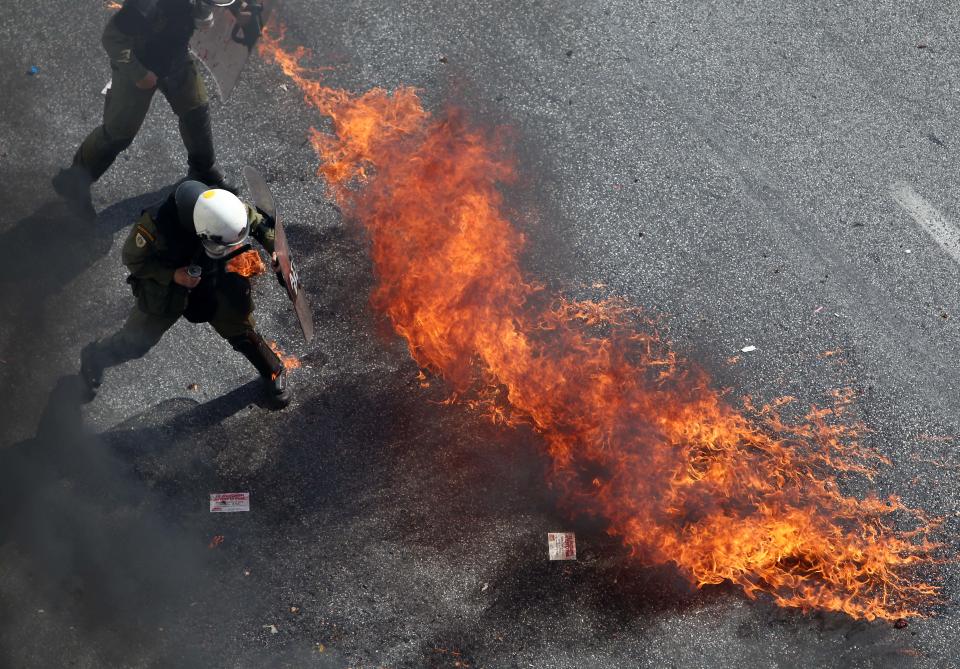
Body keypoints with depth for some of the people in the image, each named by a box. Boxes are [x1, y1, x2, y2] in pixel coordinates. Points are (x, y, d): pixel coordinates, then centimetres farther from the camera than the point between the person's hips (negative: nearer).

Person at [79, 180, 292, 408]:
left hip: (213, 284, 2)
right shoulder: (155, 226, -39)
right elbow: (133, 259, -20)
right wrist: (172, 275, -30)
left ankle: (274, 373, 32)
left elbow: (259, 221, -7)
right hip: (165, 287, -2)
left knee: (243, 333, 5)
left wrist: (275, 249, -17)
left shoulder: (226, 211, -30)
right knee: (135, 343, 12)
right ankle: (93, 359, 43)